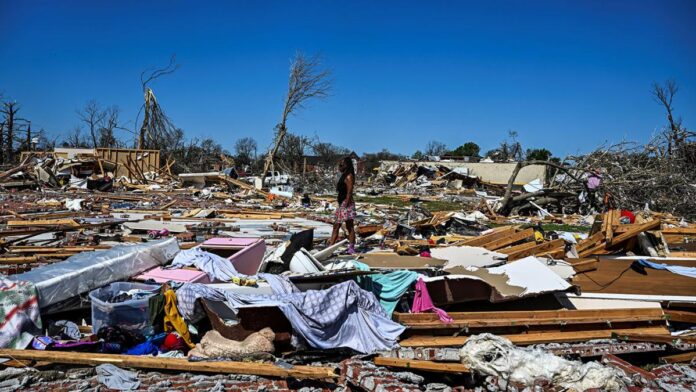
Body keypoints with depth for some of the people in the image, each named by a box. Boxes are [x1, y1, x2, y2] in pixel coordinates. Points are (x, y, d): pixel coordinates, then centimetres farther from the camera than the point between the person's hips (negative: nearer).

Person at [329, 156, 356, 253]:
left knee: (349, 227, -3)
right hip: (342, 204, 11)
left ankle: (351, 248, 2)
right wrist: (341, 205, 18)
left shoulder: (349, 176, -13)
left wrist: (346, 205, -21)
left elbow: (349, 192, -19)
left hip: (347, 204, -11)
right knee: (336, 226, 12)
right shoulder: (344, 176, 16)